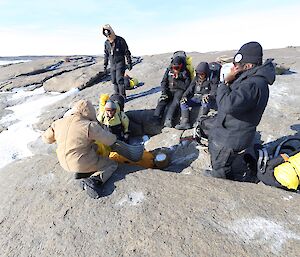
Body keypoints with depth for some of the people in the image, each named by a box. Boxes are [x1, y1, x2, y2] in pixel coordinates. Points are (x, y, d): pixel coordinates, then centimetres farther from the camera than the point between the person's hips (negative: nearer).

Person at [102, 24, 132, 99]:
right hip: (112, 65, 5)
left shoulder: (120, 40, -6)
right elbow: (106, 55, 16)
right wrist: (105, 66, 14)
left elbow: (127, 52, -3)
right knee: (114, 81, 5)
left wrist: (129, 63, -5)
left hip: (120, 63, -5)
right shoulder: (106, 43, 7)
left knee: (119, 80, -14)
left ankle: (123, 97, -7)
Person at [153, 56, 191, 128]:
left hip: (179, 90, -3)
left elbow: (186, 86, -7)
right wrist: (164, 92, -12)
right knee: (162, 100, -26)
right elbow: (163, 82, 4)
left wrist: (177, 80, -16)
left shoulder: (185, 73, -1)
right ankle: (155, 118, -36)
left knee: (175, 102, -32)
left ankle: (168, 120, -46)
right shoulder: (169, 70, 7)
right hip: (169, 89, 3)